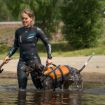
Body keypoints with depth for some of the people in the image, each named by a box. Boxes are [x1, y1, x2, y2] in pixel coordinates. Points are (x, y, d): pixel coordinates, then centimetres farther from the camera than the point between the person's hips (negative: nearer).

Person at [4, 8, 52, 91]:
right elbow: (15, 46, 22)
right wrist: (9, 55, 9)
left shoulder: (36, 30, -3)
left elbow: (47, 43, 4)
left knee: (39, 84, 2)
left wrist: (49, 57, -3)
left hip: (34, 60, -3)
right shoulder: (18, 31, 9)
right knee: (21, 88, -3)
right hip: (22, 61, 4)